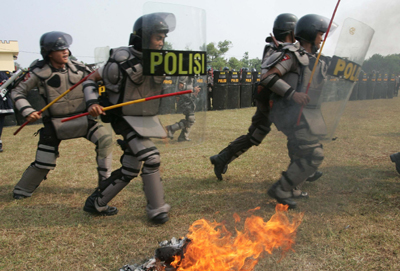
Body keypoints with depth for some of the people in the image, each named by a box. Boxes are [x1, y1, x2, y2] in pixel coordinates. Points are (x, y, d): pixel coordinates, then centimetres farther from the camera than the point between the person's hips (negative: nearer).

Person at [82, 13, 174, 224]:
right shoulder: (122, 61, -17)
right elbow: (91, 79, -10)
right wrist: (92, 102, -25)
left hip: (149, 120, 7)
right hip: (127, 121, -7)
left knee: (130, 169, 11)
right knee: (150, 158, -20)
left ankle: (95, 203, 28)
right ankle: (157, 210, -4)